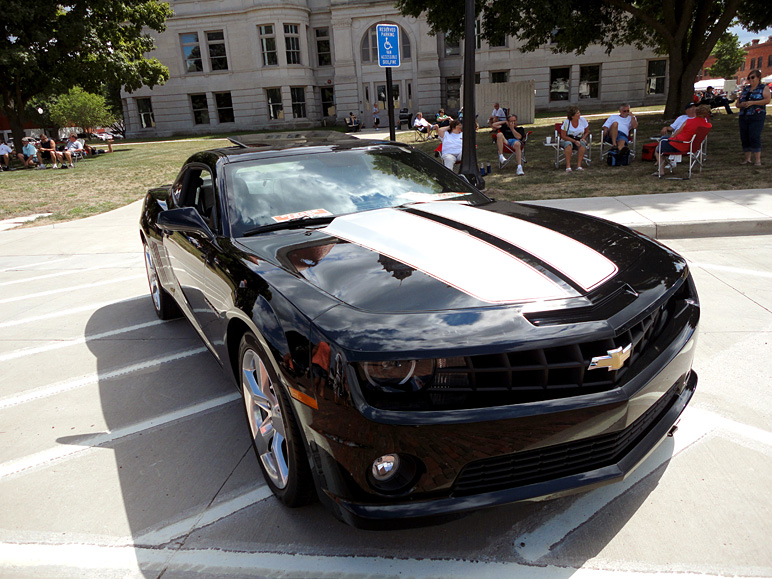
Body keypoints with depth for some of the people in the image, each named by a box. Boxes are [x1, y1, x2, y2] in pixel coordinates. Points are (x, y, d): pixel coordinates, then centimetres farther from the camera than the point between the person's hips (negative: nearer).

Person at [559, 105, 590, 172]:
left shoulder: (583, 120, -5)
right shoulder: (566, 122, -15)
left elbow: (587, 132, 8)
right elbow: (563, 136, -13)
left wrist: (583, 138, -13)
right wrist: (574, 141, -22)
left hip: (579, 140, 3)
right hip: (567, 140, -2)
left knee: (582, 144, -32)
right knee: (568, 144, -38)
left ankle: (579, 165, -32)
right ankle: (568, 166, -37)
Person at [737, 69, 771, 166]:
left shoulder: (764, 88, 3)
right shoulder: (745, 89, 17)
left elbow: (767, 100, -12)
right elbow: (737, 103, 18)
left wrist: (752, 102, -21)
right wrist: (741, 104, -6)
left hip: (756, 117, -5)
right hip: (743, 117, 5)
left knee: (754, 137, -14)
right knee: (744, 138, 5)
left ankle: (757, 160, -11)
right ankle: (747, 159, 14)